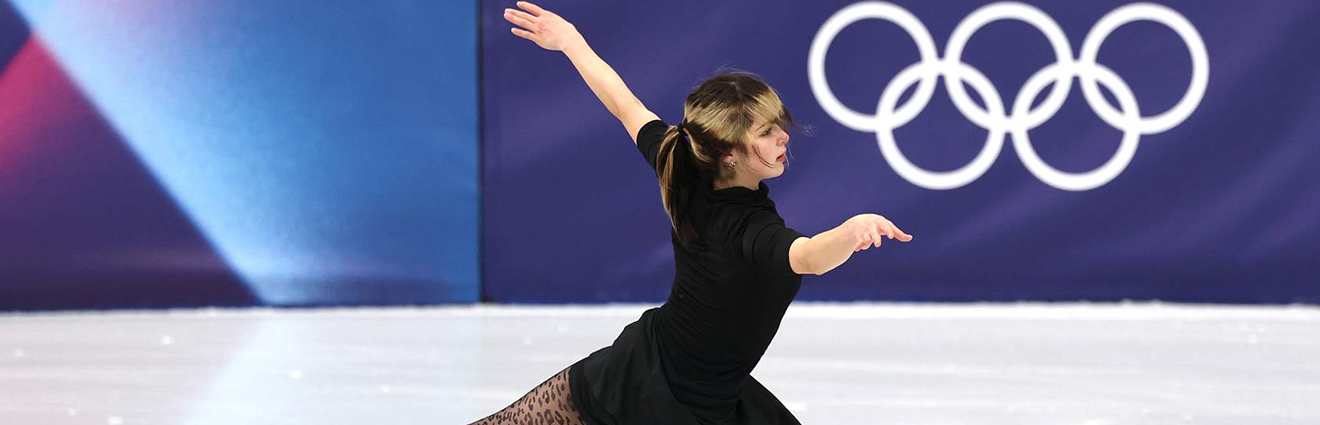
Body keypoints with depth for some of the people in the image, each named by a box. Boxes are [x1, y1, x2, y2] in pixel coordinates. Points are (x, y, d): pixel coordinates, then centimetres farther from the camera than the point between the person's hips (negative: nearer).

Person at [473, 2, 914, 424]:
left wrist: (571, 41, 15)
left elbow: (625, 105, 1)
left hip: (622, 371, 7)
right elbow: (808, 258, -55)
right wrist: (853, 230, -77)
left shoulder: (684, 176, -14)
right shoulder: (754, 231, -32)